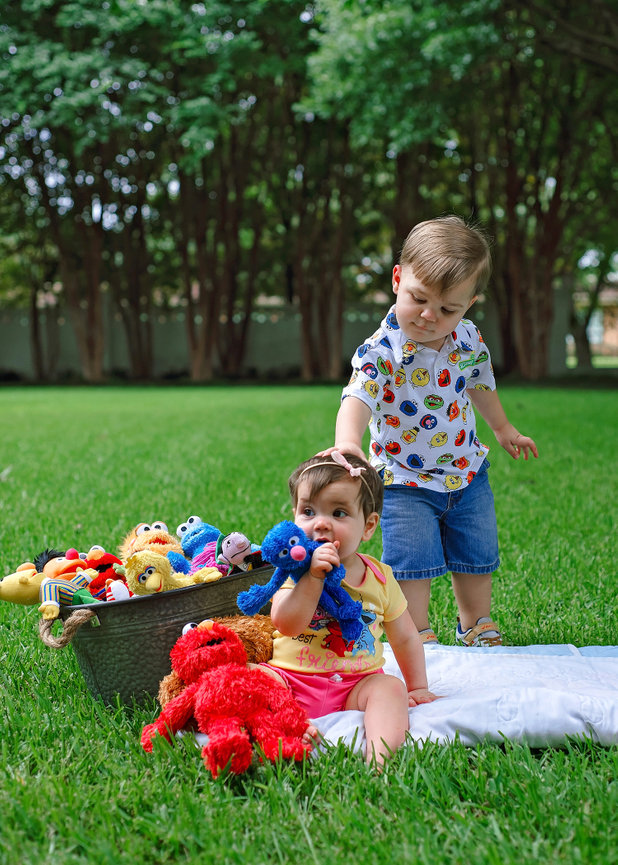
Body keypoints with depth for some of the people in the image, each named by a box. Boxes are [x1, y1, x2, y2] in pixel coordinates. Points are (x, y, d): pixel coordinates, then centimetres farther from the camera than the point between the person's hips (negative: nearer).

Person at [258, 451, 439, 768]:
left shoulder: (379, 578, 4)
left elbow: (405, 638, 16)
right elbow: (287, 624, -20)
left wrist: (417, 688, 16)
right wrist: (314, 575, -27)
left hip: (356, 685, 2)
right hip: (291, 678, -1)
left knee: (390, 687, -26)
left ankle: (379, 754, -44)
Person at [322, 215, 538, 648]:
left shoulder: (469, 339, -7)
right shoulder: (380, 352, -24)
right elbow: (357, 398, -41)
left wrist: (503, 427, 28)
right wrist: (348, 442, -62)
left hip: (467, 473, 5)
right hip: (405, 481, -5)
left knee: (477, 555, 16)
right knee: (413, 562, -6)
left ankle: (476, 623, 38)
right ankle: (417, 635, 14)